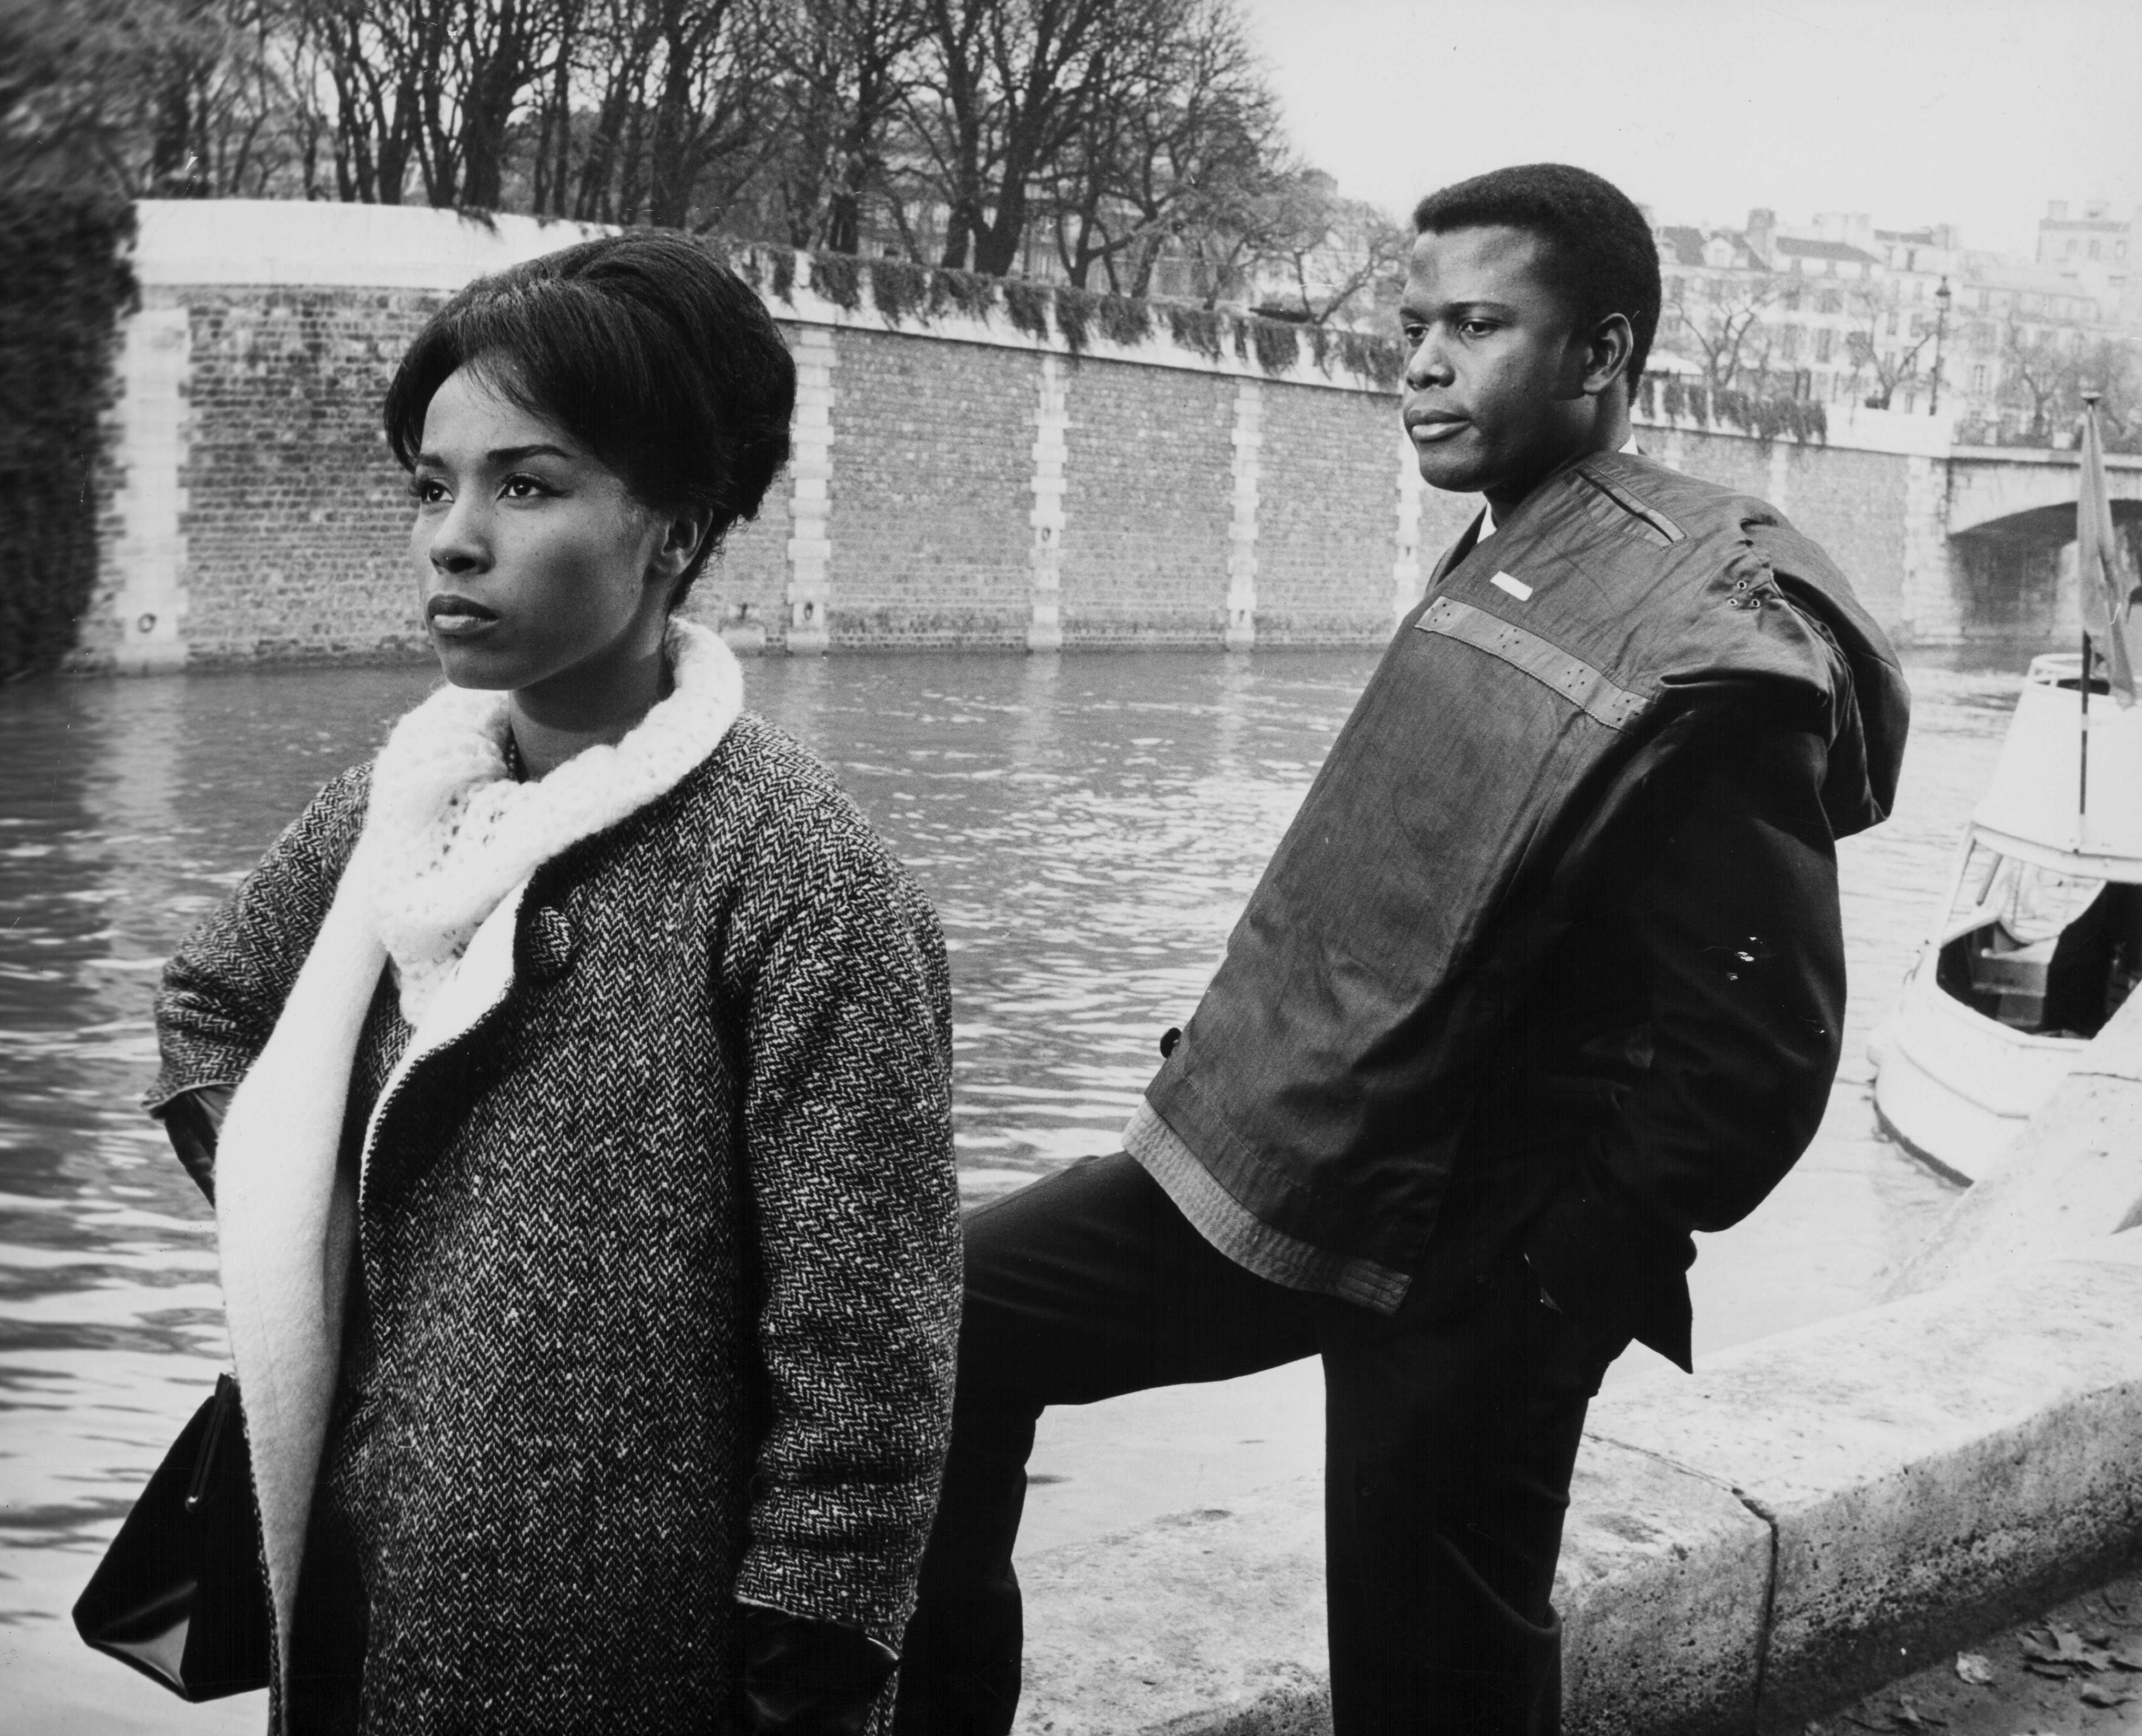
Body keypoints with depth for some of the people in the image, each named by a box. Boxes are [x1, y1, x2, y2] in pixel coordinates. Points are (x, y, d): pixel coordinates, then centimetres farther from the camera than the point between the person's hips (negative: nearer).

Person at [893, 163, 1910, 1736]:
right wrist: (1234, 1075, 10)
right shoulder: (1507, 560, 7)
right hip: (1273, 1163, 9)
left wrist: (1566, 1273, -15)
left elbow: (1759, 1050, -21)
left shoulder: (1709, 641, -21)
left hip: (1462, 1271, -8)